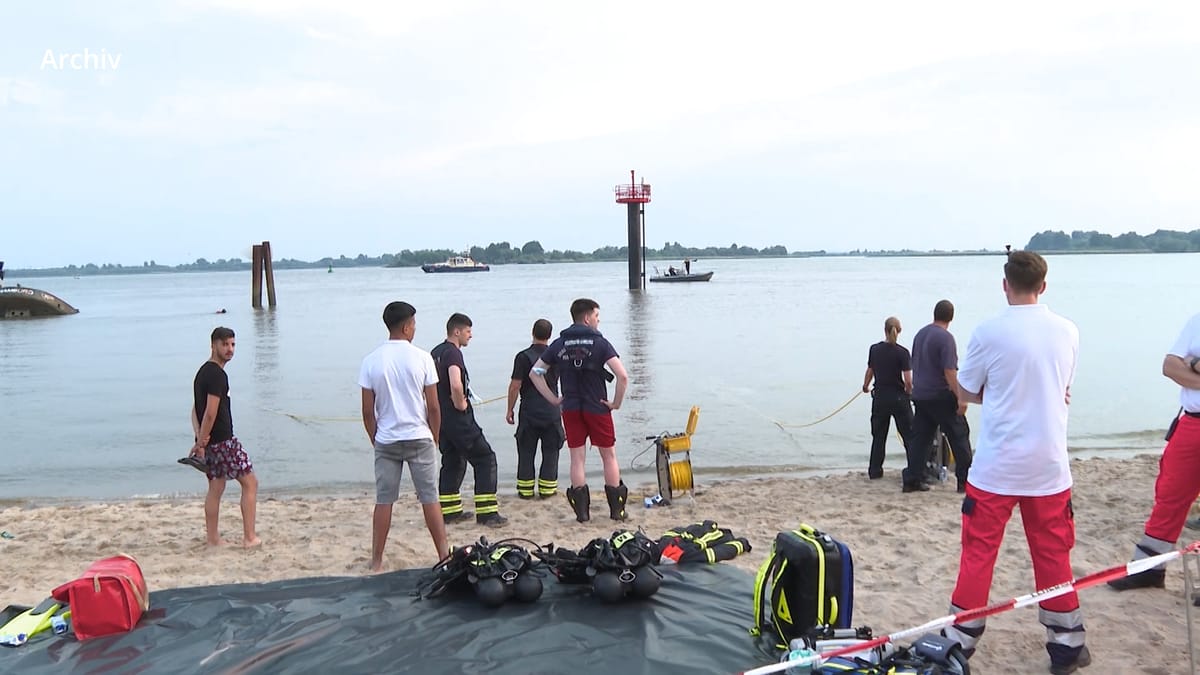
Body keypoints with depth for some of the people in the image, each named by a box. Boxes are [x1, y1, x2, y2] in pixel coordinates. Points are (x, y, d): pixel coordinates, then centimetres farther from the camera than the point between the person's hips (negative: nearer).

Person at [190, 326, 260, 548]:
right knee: (250, 482, 0)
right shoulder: (217, 374, -16)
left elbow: (196, 410, 15)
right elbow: (211, 413, -21)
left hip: (209, 441, 9)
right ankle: (249, 537, 0)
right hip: (223, 440, -9)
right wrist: (201, 443, -16)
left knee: (216, 487, 15)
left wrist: (199, 440, 8)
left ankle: (212, 537, 19)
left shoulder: (203, 372, 15)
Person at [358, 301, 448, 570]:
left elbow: (368, 411, -1)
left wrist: (375, 440, 13)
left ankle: (376, 562, 14)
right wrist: (435, 438, 9)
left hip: (386, 441, 2)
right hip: (419, 438, -2)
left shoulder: (371, 361, -3)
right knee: (430, 498, 7)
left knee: (383, 501, 8)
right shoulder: (422, 358, -8)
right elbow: (433, 407, -5)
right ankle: (444, 555, 13)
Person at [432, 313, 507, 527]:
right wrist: (460, 404, -17)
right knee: (485, 459, -2)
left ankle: (449, 511, 20)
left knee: (452, 462, 18)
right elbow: (456, 385, -33)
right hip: (459, 419, -9)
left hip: (441, 418, 9)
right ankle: (487, 512, -3)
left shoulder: (435, 353, 13)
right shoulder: (453, 353, -17)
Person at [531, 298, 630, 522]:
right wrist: (616, 403, -6)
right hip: (597, 408, -3)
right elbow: (622, 376, -18)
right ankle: (617, 509, 12)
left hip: (571, 409, 3)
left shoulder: (560, 344, 5)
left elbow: (535, 373, 6)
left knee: (577, 459, 8)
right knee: (609, 456, 9)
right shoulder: (599, 342, -8)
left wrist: (553, 399, 7)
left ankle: (581, 510, 7)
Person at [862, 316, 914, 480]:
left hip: (880, 397, 3)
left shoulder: (874, 349, -3)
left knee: (878, 436, 13)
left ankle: (874, 471, 16)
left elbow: (869, 372, 9)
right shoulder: (902, 352, -13)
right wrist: (909, 394, 6)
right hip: (898, 398, -3)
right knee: (909, 435, 6)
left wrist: (865, 386, 29)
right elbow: (908, 381, -14)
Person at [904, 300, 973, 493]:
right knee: (959, 436, 5)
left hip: (920, 395, 7)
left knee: (920, 437, 8)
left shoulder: (920, 334, 9)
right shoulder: (945, 338, -15)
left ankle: (912, 480, 6)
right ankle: (965, 480, 8)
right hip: (941, 396, -7)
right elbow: (949, 371, -20)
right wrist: (960, 398, -19)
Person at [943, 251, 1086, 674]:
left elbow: (965, 393, 1)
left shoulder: (989, 333, -11)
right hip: (1049, 466, 3)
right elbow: (1060, 392, 15)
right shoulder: (1068, 332, 1)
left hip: (996, 468, -3)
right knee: (1054, 556, 15)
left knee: (978, 554, 7)